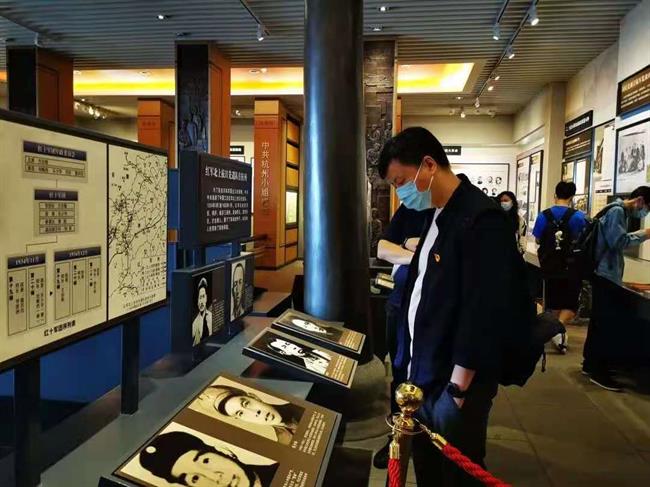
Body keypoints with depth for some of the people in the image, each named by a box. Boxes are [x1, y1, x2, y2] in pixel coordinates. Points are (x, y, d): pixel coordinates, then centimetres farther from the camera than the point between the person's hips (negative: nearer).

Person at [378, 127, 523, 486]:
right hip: (423, 373, 8)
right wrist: (411, 364, 14)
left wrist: (458, 390, -20)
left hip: (453, 381, -8)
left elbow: (483, 313, -23)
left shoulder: (481, 219, -20)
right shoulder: (436, 215, 8)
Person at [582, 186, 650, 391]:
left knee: (600, 320, 14)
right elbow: (618, 241, -21)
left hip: (606, 275, 10)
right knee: (606, 322, -8)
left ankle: (591, 363, 22)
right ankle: (599, 371, -3)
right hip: (606, 275, -10)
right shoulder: (617, 211, -13)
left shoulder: (619, 212, 17)